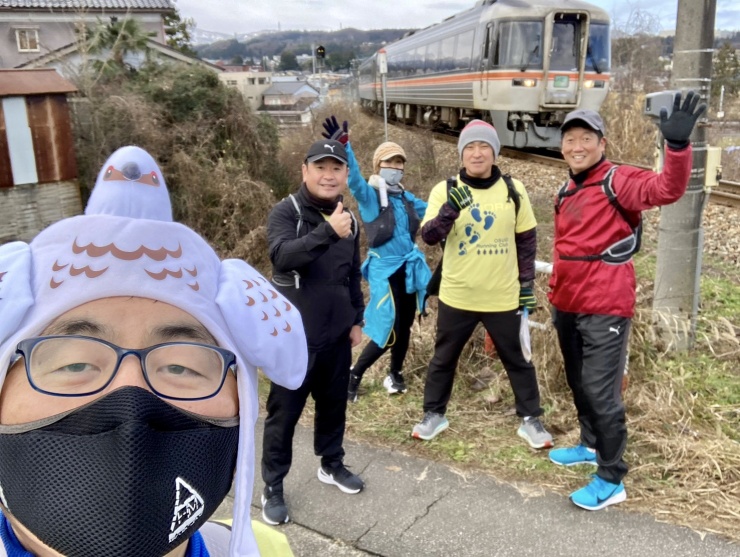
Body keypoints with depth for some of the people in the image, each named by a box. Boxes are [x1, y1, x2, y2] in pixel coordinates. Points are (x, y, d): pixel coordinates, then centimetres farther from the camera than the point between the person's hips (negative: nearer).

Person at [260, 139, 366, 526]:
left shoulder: (347, 218, 7)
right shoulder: (285, 212, -11)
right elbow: (282, 255, -31)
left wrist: (357, 319, 15)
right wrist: (327, 232, -42)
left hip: (337, 334, 6)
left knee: (334, 404, 19)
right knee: (284, 413, 5)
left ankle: (331, 465, 40)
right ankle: (272, 487, 20)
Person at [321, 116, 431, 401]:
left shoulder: (406, 198, 10)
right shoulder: (369, 195, -8)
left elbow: (432, 211, 25)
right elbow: (354, 179, -29)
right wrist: (344, 145, -44)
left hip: (409, 268, 6)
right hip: (385, 270, -6)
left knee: (405, 326, 13)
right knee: (388, 330, -9)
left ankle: (395, 374, 34)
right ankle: (354, 375, 11)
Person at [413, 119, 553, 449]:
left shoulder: (513, 190, -1)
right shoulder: (445, 190, -5)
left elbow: (527, 240, 7)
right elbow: (429, 237, -15)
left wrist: (527, 283, 5)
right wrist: (450, 209, -31)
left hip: (503, 297, 1)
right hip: (457, 296, 0)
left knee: (517, 360, 13)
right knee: (443, 358, 14)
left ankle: (530, 420, 31)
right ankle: (434, 415, 32)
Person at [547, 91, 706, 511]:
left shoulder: (618, 181, -10)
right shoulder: (567, 192, 12)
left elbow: (668, 189, -30)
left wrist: (678, 145, -45)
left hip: (605, 309, -8)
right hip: (568, 307, 8)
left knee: (602, 393, -3)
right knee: (579, 385, 20)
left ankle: (612, 481, 10)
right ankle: (591, 445, 41)